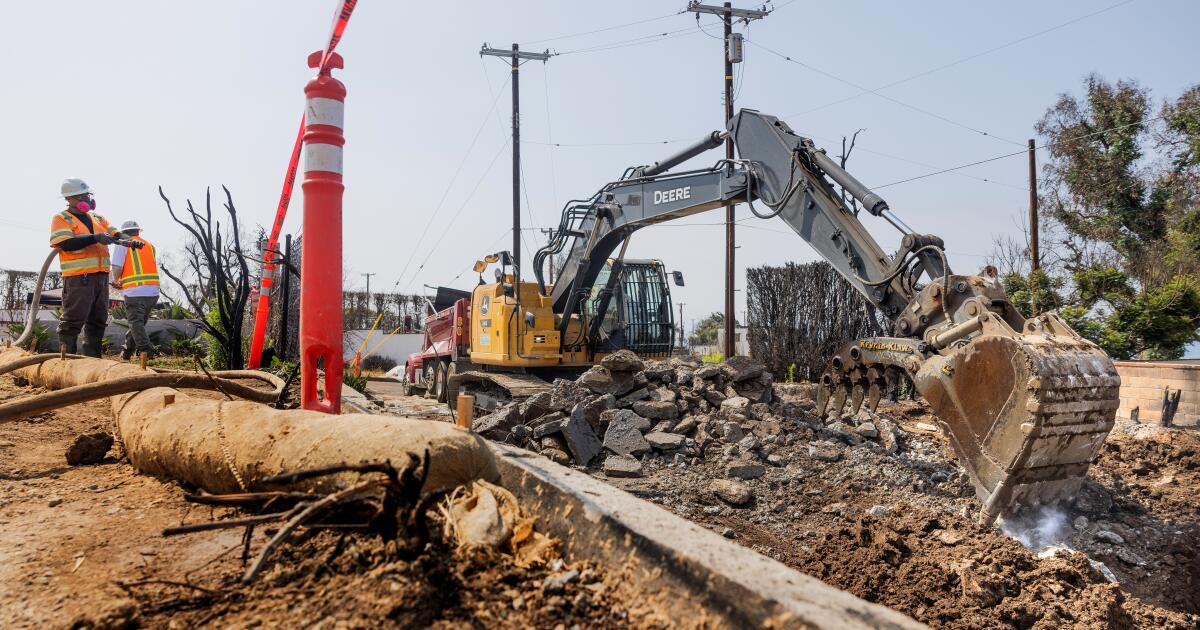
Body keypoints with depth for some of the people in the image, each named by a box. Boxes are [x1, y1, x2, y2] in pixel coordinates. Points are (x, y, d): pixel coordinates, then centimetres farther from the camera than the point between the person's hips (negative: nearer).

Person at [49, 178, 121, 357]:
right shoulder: (61, 219, -1)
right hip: (78, 278, -7)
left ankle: (93, 358, 17)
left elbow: (115, 234, 15)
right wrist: (95, 238, -22)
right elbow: (65, 244, -15)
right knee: (73, 320, -8)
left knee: (98, 321, 10)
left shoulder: (97, 218, 20)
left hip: (101, 276, 7)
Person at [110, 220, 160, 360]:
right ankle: (126, 351, 27)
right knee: (140, 321, 16)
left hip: (134, 291, -5)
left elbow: (117, 267, -8)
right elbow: (152, 267, 15)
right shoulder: (149, 245, 19)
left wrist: (116, 281, 14)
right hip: (153, 291, 5)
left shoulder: (122, 244, 4)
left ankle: (145, 351, -15)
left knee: (136, 322, -1)